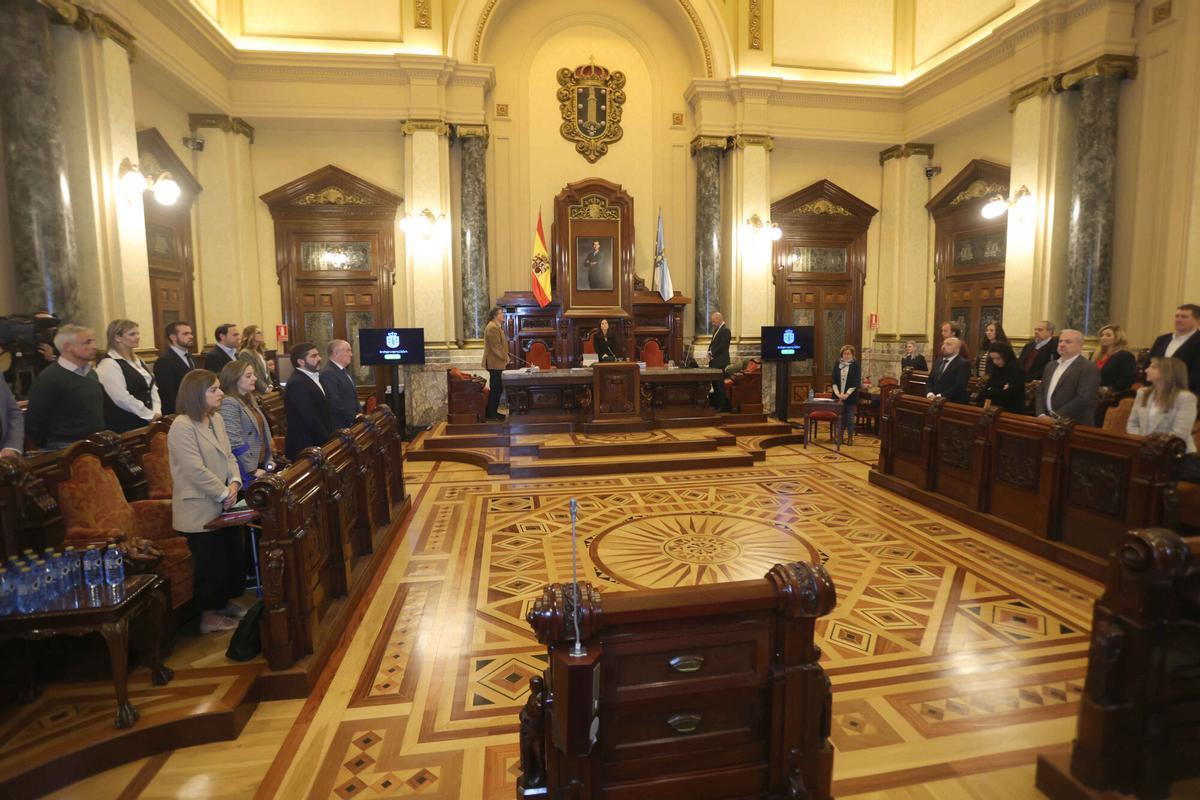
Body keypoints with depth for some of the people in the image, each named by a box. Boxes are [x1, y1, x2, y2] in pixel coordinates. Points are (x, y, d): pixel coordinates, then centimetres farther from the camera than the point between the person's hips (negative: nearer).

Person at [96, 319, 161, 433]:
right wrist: (151, 415, -14)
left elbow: (151, 387, 12)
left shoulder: (137, 360, 15)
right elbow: (122, 398, -19)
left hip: (144, 421, 7)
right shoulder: (108, 364, -12)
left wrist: (156, 412, -3)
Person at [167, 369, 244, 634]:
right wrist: (224, 493, -17)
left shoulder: (216, 419, 8)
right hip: (200, 510, -8)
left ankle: (224, 603, 34)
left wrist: (234, 483, -7)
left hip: (223, 505, 8)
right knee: (211, 564, 3)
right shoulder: (182, 426, -18)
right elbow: (196, 470, -23)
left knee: (232, 555, 16)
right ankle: (210, 615, 20)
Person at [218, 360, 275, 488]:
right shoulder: (229, 403, -15)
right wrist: (252, 469, -18)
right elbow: (235, 442, -21)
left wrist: (269, 459, 10)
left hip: (262, 465, 8)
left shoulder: (250, 399, 12)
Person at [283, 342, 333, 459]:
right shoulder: (297, 383, -18)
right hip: (305, 447, -9)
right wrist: (328, 441, -15)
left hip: (318, 444, 9)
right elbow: (310, 419, -22)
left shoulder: (313, 378, 12)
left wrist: (330, 438, 5)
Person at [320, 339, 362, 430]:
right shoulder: (328, 374, -15)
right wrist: (354, 417, -17)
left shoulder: (345, 371, 17)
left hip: (352, 423, 9)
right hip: (339, 426, -9)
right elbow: (335, 403, -22)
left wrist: (360, 413, 7)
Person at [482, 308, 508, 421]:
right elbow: (496, 346, -20)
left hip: (497, 362, 11)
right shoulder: (492, 327, -16)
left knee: (497, 388, 14)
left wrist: (505, 356, 11)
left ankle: (493, 412, 20)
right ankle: (490, 414, 1)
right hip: (495, 363, -11)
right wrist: (504, 357, -13)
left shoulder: (496, 326, 18)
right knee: (495, 389, -5)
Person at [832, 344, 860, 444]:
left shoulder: (856, 365, -2)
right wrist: (838, 393, -9)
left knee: (850, 417, 2)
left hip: (851, 396, -2)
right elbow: (834, 381, 3)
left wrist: (847, 394, -16)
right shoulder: (837, 364, 7)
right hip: (838, 396, 2)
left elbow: (856, 382, -8)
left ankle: (850, 437, 12)